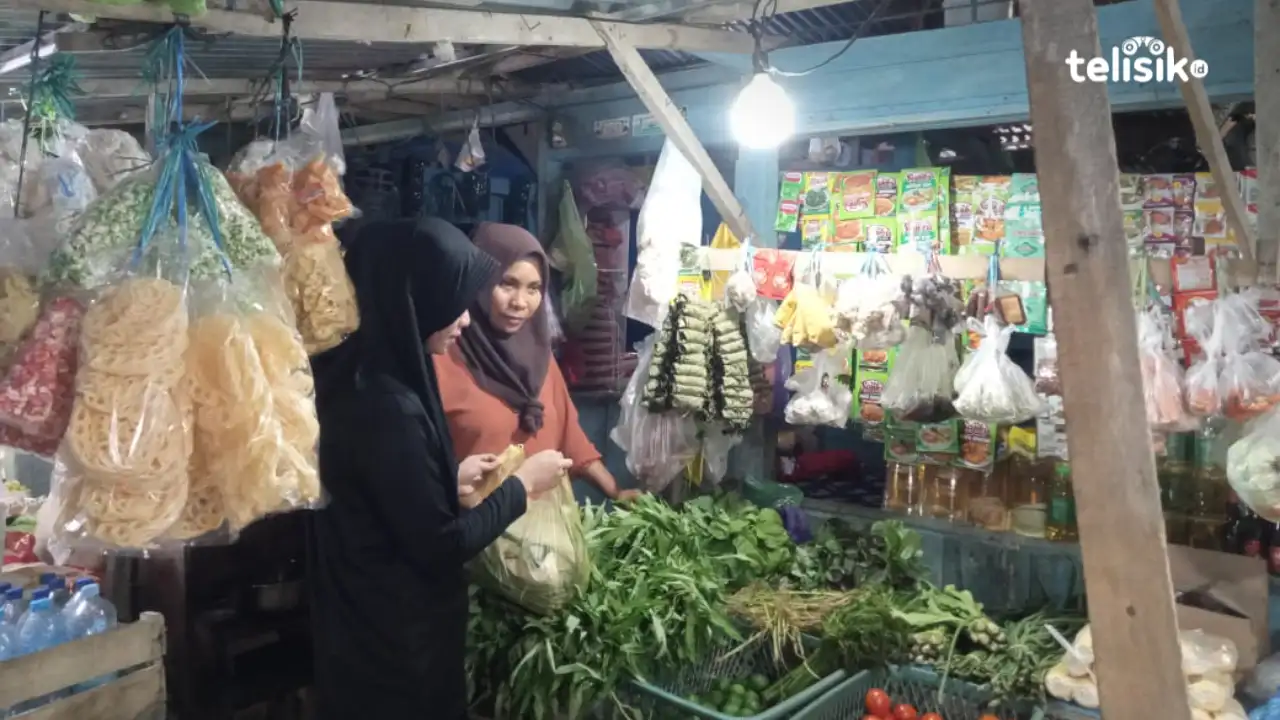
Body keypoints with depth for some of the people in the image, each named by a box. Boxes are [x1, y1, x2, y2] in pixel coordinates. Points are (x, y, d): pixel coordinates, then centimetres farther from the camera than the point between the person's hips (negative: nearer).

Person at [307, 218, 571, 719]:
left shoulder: (363, 375, 0)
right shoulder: (387, 407, -29)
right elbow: (440, 545, -23)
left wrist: (456, 477, 8)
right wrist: (521, 484, -13)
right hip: (395, 635, -9)